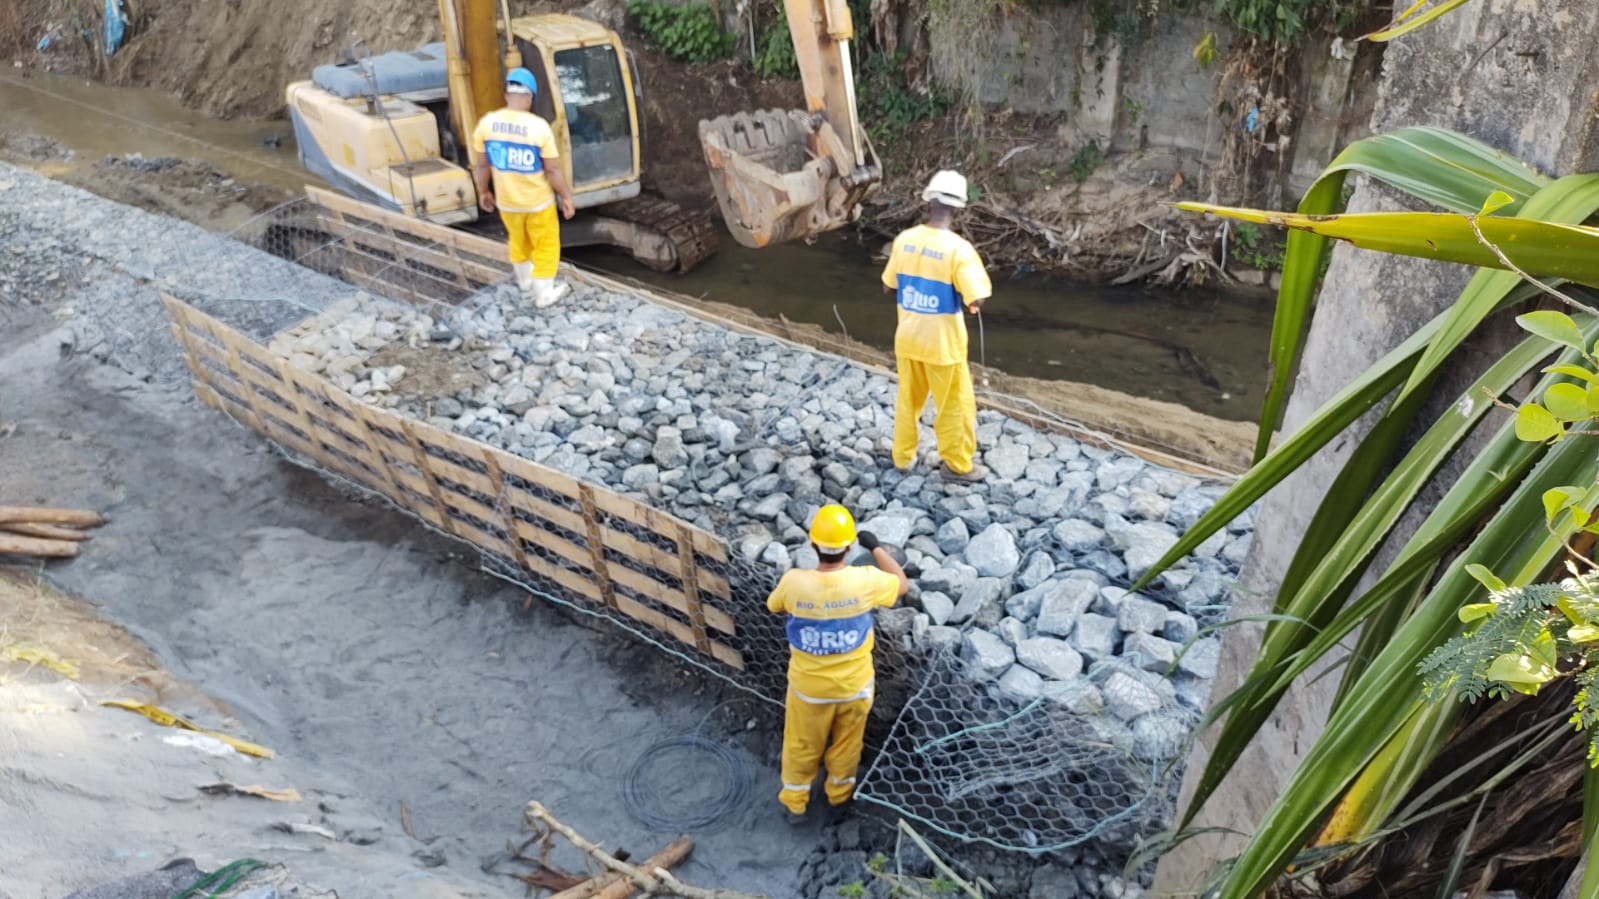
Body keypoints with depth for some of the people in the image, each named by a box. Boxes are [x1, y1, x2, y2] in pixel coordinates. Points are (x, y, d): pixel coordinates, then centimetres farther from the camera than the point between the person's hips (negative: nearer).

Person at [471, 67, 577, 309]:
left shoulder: (486, 123, -11)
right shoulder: (539, 127, -22)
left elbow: (482, 164, -1)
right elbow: (553, 170, -16)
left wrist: (483, 191, 15)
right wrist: (567, 197, -3)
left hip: (506, 200, 4)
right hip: (538, 200, -4)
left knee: (519, 241, 27)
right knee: (546, 245, 16)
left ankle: (526, 284, 45)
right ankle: (544, 293, 25)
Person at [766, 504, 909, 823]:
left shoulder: (794, 582, -27)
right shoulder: (866, 581, -27)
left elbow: (774, 606, -2)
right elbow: (902, 584, -4)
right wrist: (876, 547, 4)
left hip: (809, 686, 0)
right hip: (854, 685, 0)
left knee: (802, 745, 24)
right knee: (846, 742, 28)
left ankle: (795, 802, 43)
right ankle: (839, 792, 50)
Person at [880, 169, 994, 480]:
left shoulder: (904, 240, -6)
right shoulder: (959, 248, -21)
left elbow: (889, 286, 6)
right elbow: (977, 300, -22)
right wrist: (970, 302, 1)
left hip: (907, 337, 5)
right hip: (942, 342, -5)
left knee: (908, 399, 22)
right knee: (955, 405, 13)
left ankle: (903, 456, 35)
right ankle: (958, 464, 27)